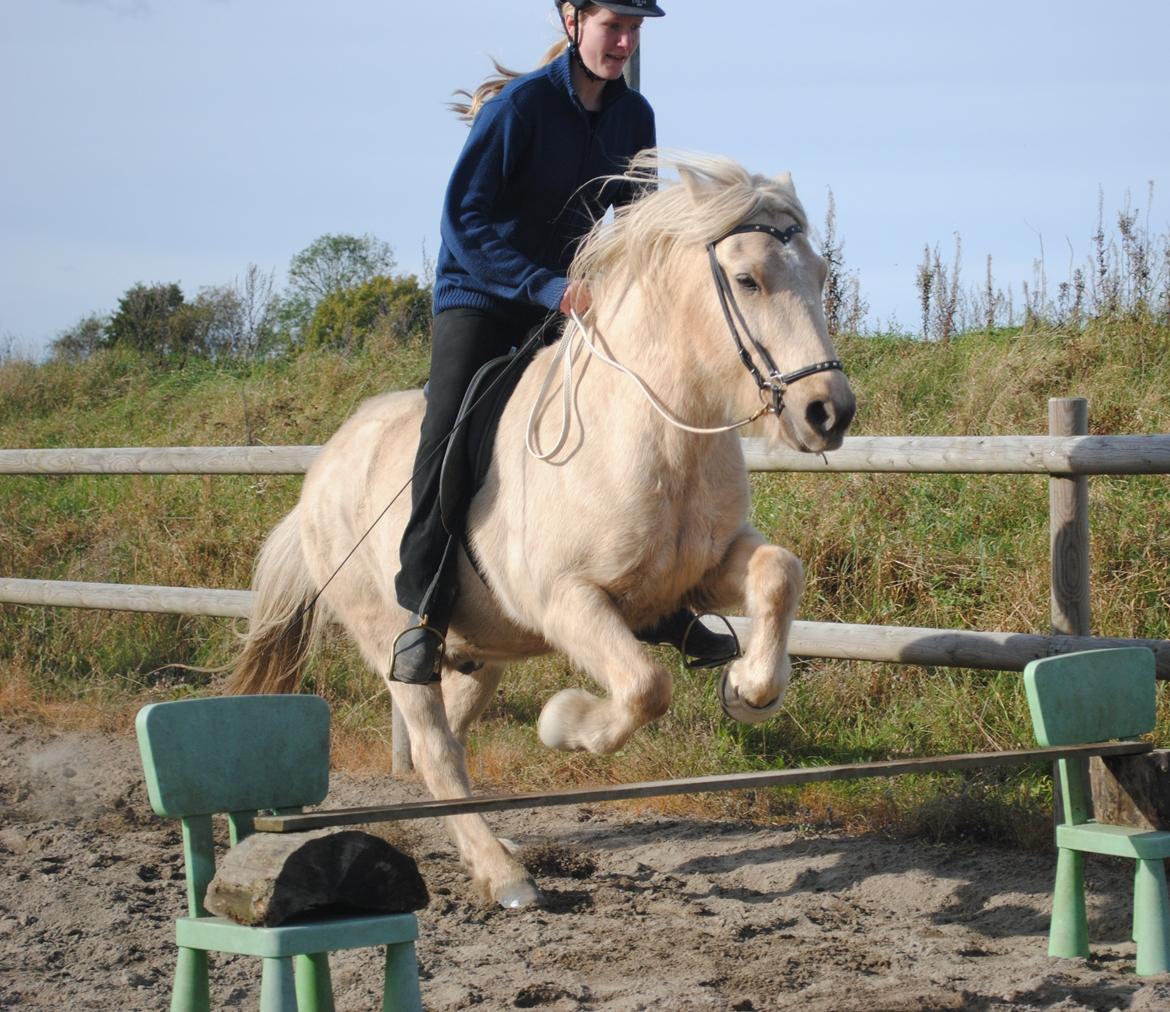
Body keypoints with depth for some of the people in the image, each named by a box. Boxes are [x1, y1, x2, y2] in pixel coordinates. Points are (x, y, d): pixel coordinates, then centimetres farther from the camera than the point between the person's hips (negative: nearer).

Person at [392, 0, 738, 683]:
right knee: (448, 433, -24)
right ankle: (425, 614, -17)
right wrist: (548, 287, -31)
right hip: (480, 294, -6)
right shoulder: (521, 104, -18)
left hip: (571, 297, 6)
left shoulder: (633, 116, 1)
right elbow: (464, 217, -22)